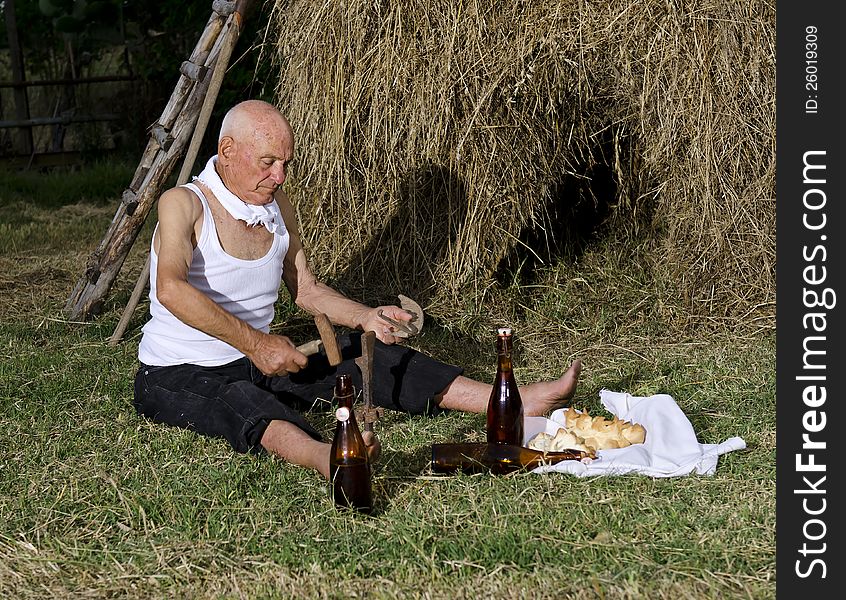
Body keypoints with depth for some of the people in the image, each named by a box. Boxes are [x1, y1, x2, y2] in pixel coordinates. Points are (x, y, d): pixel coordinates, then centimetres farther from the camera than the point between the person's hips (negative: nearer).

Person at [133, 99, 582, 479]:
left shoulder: (277, 206, 5)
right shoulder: (184, 204, -17)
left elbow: (305, 289, 14)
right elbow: (170, 289, -35)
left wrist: (367, 318, -2)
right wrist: (254, 342, -38)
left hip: (256, 362, 7)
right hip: (178, 376, -7)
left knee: (366, 355, -8)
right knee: (243, 403, -40)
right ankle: (324, 457, -74)